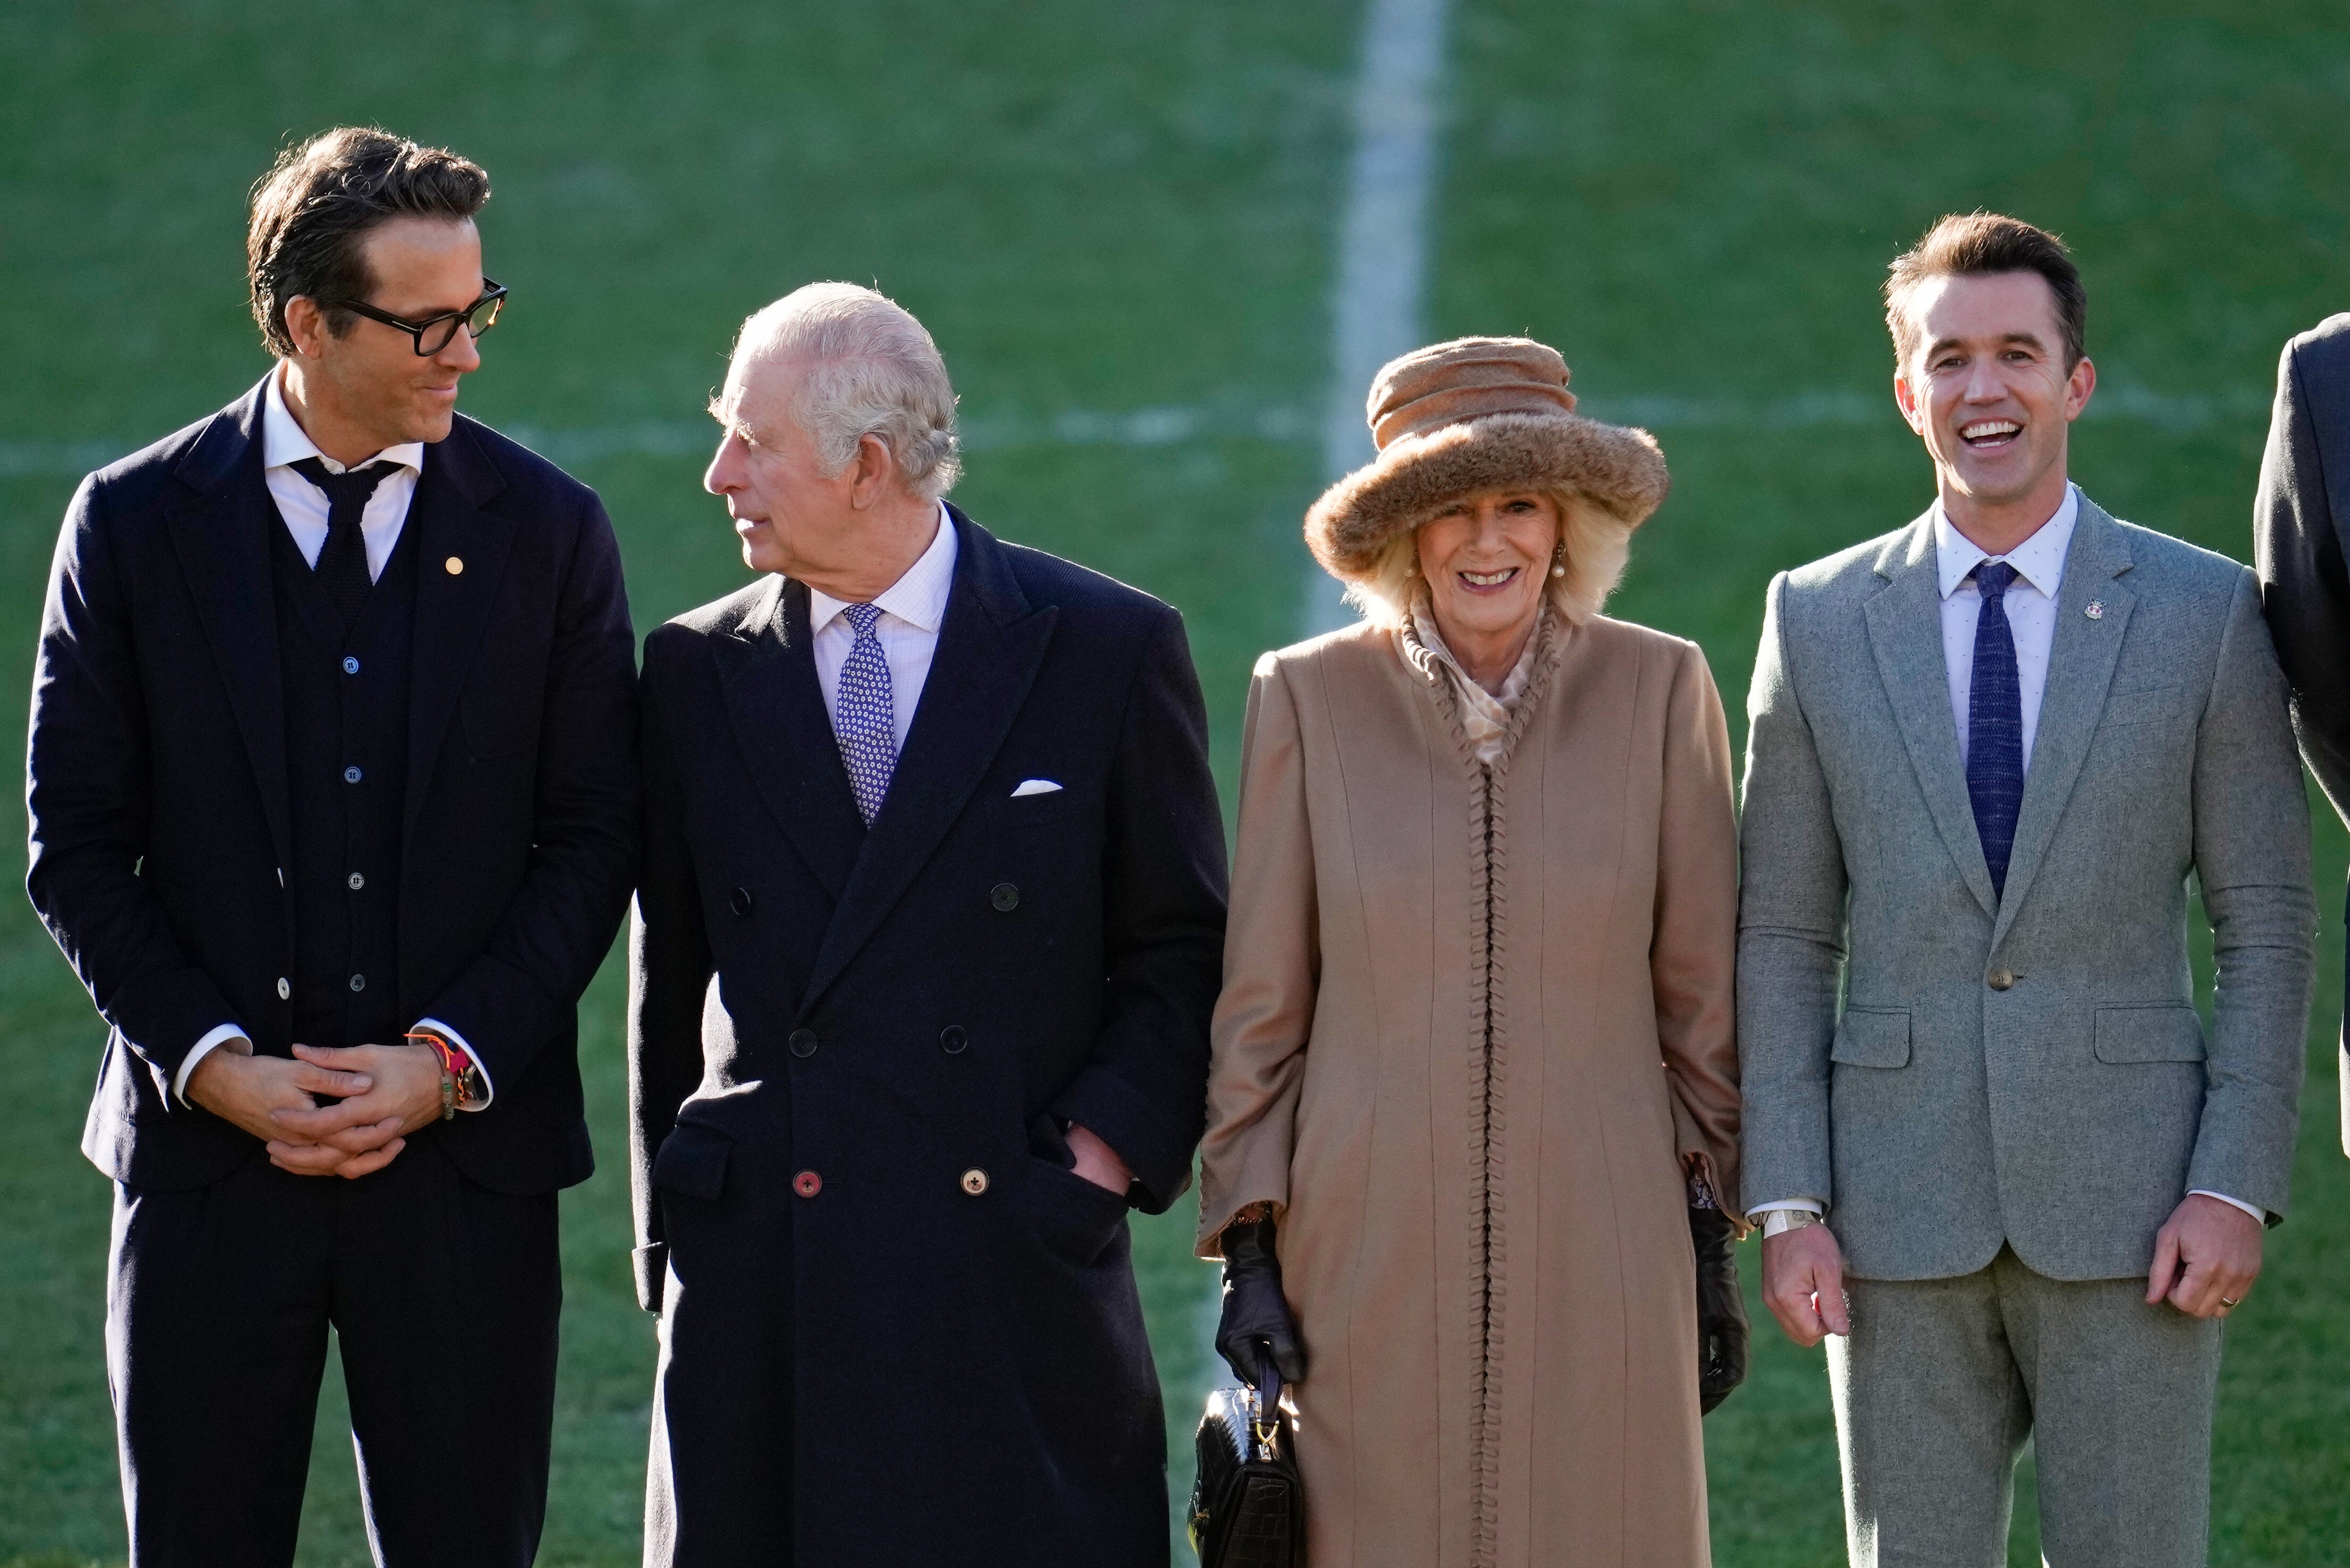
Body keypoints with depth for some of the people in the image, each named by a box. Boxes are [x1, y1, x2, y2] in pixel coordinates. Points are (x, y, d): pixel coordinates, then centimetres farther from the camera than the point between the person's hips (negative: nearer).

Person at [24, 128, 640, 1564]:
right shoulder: (137, 525, 0)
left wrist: (447, 1061, -10)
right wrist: (212, 1063, -10)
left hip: (465, 1150, 0)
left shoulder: (546, 530, 2)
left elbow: (592, 840, 2)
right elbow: (78, 846, 1)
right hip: (207, 1147, 0)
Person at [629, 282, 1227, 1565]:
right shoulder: (696, 669, 10)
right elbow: (672, 969, 15)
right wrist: (671, 1234, 11)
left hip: (1016, 1269, -2)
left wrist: (1106, 1148, -6)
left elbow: (1180, 951, 7)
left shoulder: (1107, 651, 2)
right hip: (757, 1278, 2)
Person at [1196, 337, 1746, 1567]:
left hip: (1596, 1255, 0)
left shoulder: (1658, 691, 1)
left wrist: (1714, 1245, 6)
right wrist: (1247, 1251, 1)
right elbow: (1259, 1004, 5)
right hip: (1370, 1256, 0)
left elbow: (1700, 992, 7)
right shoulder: (1310, 699, 0)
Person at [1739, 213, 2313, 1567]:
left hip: (2126, 1202, -1)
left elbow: (2269, 929, 1)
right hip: (1900, 1216, 2)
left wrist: (2239, 1188, -8)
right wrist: (1788, 1205, -1)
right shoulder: (1819, 620, 6)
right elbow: (1786, 938, 7)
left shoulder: (2207, 614, 1)